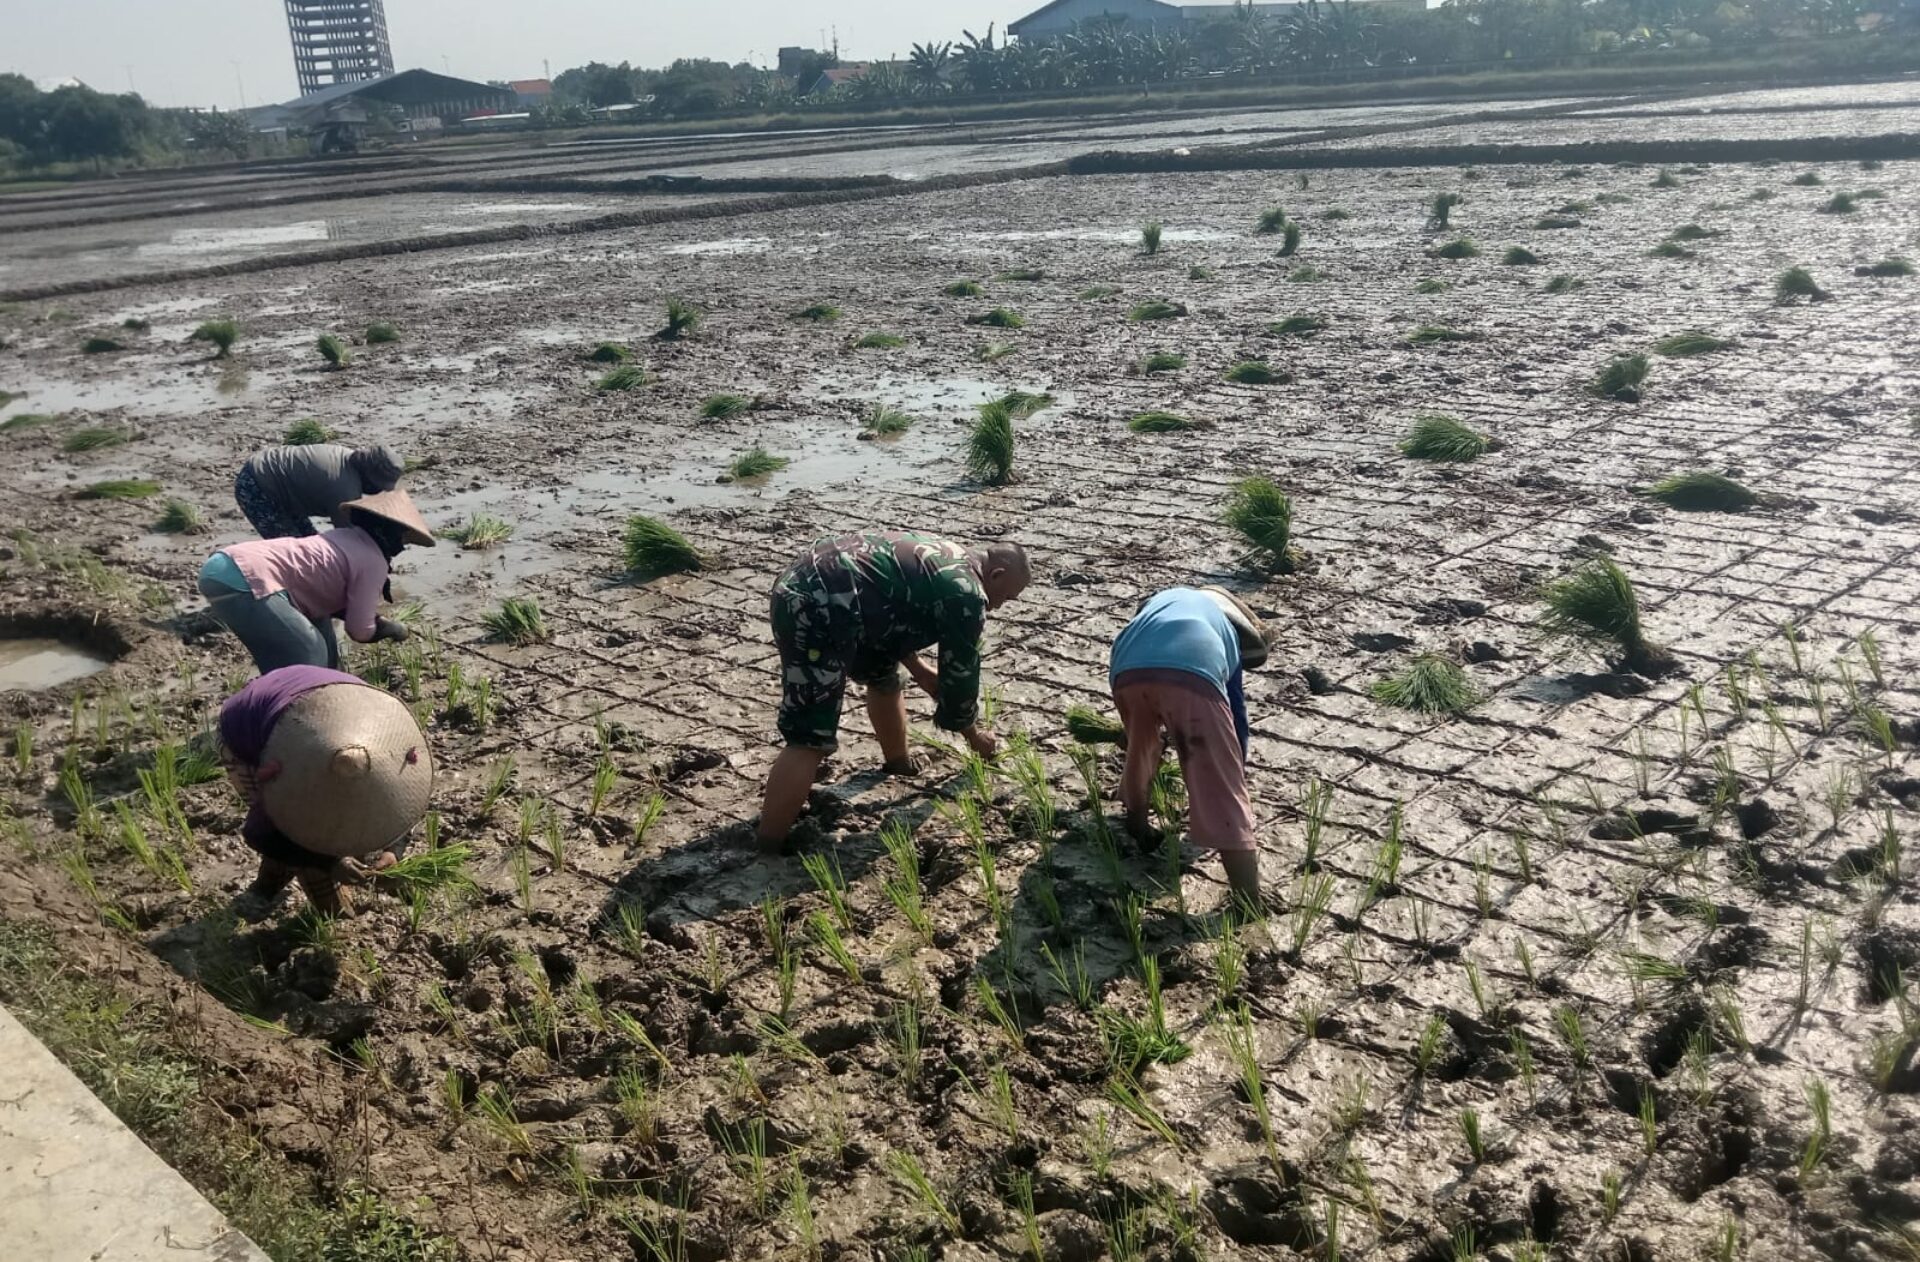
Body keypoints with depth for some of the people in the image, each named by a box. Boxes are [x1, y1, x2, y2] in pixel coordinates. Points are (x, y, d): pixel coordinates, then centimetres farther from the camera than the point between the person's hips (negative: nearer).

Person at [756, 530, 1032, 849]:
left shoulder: (943, 556, 24)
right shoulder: (967, 595, -2)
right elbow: (960, 673, 6)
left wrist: (920, 671, 34)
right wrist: (974, 734, 23)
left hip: (800, 584, 11)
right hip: (819, 610, -11)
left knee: (882, 675, 30)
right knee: (810, 740, -10)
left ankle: (900, 768, 48)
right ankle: (766, 854, -11)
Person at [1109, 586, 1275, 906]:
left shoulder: (1158, 602, 46)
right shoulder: (1231, 627, 40)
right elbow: (1237, 714, 41)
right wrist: (1238, 770, 55)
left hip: (1128, 668, 3)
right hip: (1193, 671, -3)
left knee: (1141, 746, 35)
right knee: (1222, 794, 3)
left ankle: (1137, 823, 56)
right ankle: (1250, 907, 3)